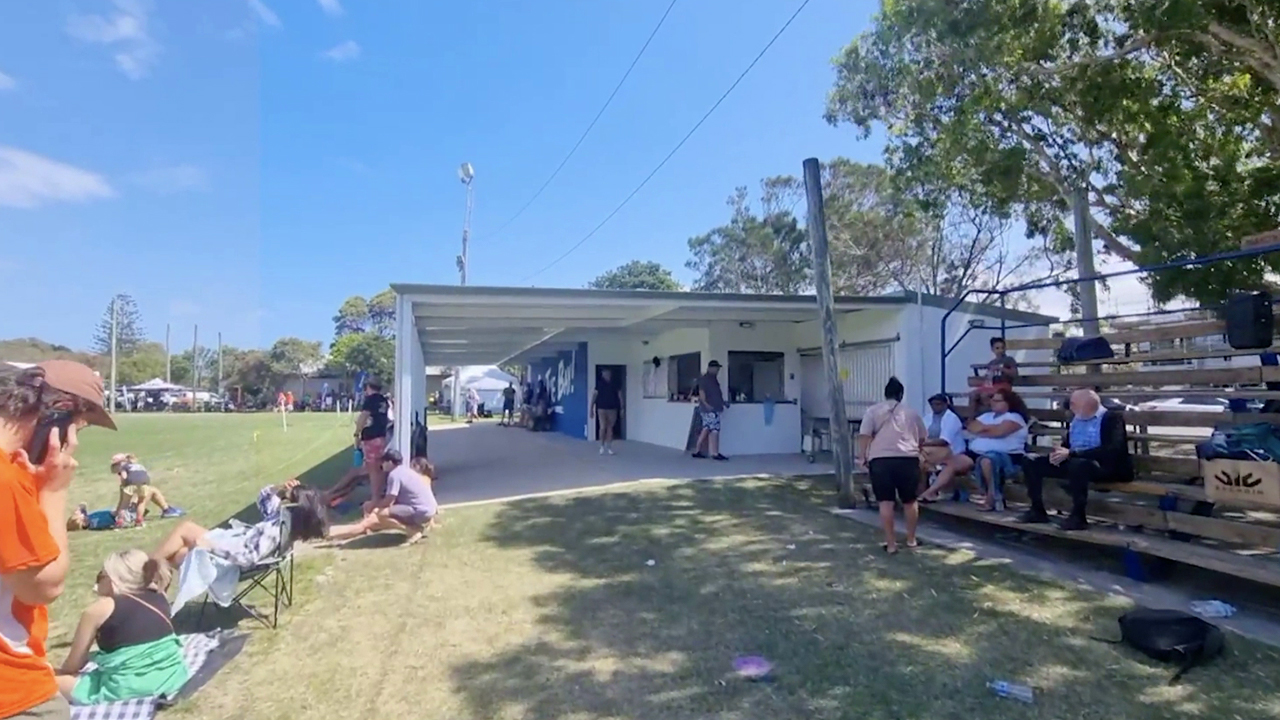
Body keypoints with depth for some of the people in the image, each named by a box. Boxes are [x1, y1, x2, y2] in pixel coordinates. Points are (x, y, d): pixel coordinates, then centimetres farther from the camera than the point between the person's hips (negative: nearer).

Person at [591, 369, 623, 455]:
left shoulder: (615, 384, 0)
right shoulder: (599, 384, -3)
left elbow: (620, 396, 4)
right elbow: (594, 396, 1)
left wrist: (621, 409, 1)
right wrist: (591, 409, -1)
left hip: (612, 409, 1)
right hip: (602, 409, -1)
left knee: (610, 428, 6)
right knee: (603, 427, -8)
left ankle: (609, 447, 16)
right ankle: (602, 446, 5)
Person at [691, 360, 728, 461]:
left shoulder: (713, 379, 20)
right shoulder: (704, 379, -10)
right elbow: (701, 393, -20)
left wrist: (723, 402, 18)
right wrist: (706, 404, -31)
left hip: (714, 409, 10)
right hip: (710, 409, -10)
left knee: (706, 430, 10)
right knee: (714, 430, -9)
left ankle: (697, 451, 15)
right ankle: (715, 453, -6)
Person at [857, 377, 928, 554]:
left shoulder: (873, 410, 9)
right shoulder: (912, 413, 17)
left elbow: (864, 436, -2)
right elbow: (922, 438, 22)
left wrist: (862, 457, 4)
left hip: (880, 460, -2)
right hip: (908, 459, 2)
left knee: (886, 502, 2)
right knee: (910, 501, 17)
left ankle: (890, 544, 4)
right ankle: (911, 539, 30)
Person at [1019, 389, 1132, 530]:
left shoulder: (1112, 418, -10)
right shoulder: (1076, 419, 13)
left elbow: (1111, 450, -24)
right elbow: (1067, 444, 20)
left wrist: (1071, 453, -27)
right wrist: (1059, 453, -5)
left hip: (1105, 466, -8)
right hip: (1074, 462, 8)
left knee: (1078, 464, -40)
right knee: (1032, 462, -4)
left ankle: (1078, 516, -26)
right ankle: (1037, 511, 0)